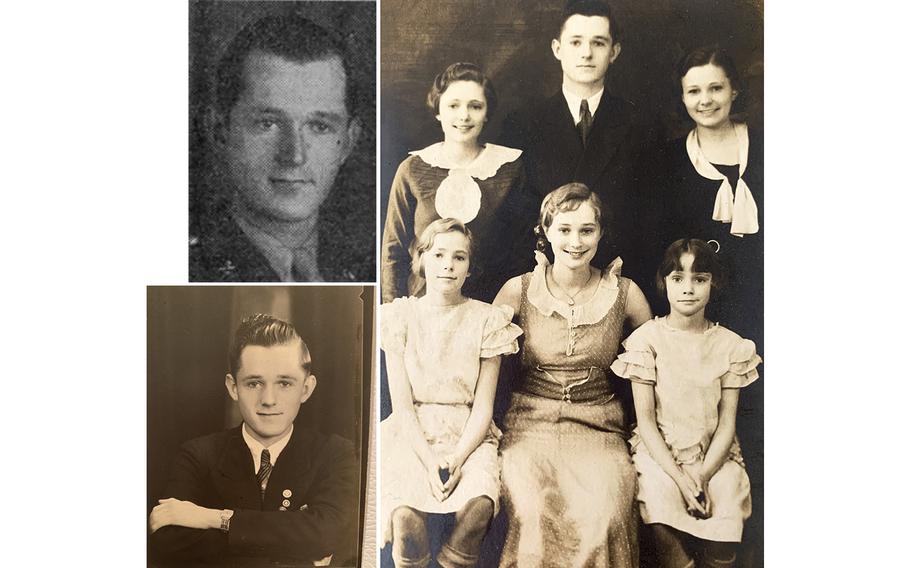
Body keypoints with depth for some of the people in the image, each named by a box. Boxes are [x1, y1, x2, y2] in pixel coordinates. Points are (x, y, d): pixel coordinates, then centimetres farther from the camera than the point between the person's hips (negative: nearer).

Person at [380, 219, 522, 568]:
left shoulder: (486, 320, 3)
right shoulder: (400, 316, 3)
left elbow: (483, 407, 0)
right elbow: (402, 405, -2)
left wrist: (457, 459, -15)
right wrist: (429, 460, -15)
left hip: (468, 435, 1)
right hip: (413, 435, 0)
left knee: (479, 504, -30)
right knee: (405, 514, -29)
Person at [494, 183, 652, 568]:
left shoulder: (625, 293, 4)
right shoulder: (519, 291, 1)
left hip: (599, 427, 1)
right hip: (531, 423, 0)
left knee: (604, 515, -29)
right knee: (533, 515, -28)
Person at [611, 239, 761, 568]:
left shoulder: (730, 345, 4)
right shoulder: (647, 339, -3)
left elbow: (727, 423, 1)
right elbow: (645, 420, -5)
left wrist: (702, 477, -13)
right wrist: (681, 478, -15)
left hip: (714, 454, 1)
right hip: (660, 453, -1)